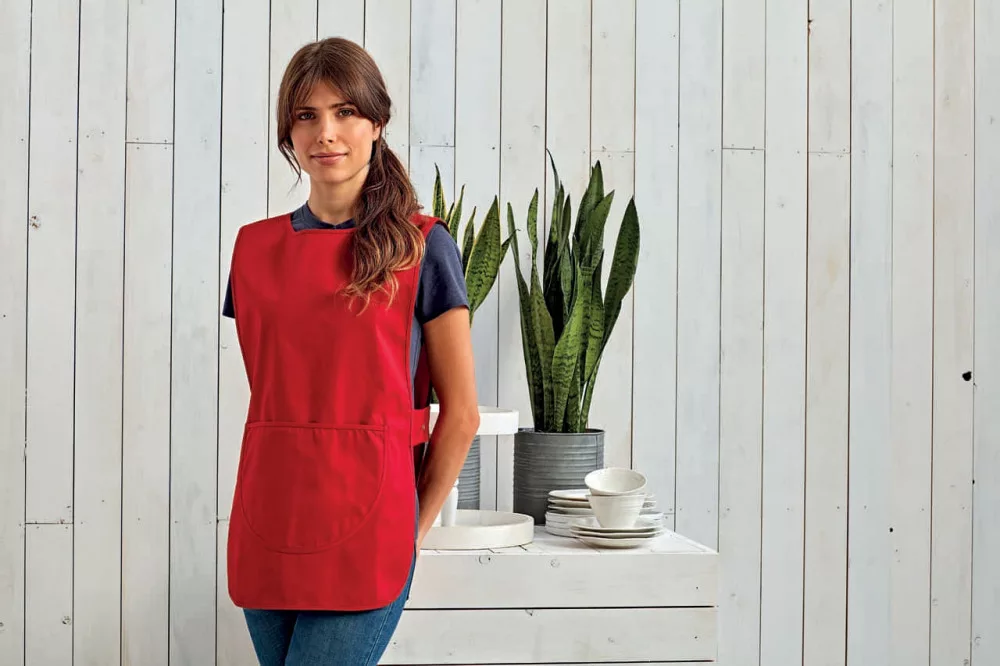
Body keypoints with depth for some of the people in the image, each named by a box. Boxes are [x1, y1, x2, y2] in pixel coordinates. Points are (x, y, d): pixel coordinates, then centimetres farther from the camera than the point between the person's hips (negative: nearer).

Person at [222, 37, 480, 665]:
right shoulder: (256, 247, 9)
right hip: (267, 528, 5)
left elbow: (461, 413, -1)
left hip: (364, 528, -4)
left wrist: (414, 526, 2)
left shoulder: (420, 245, -2)